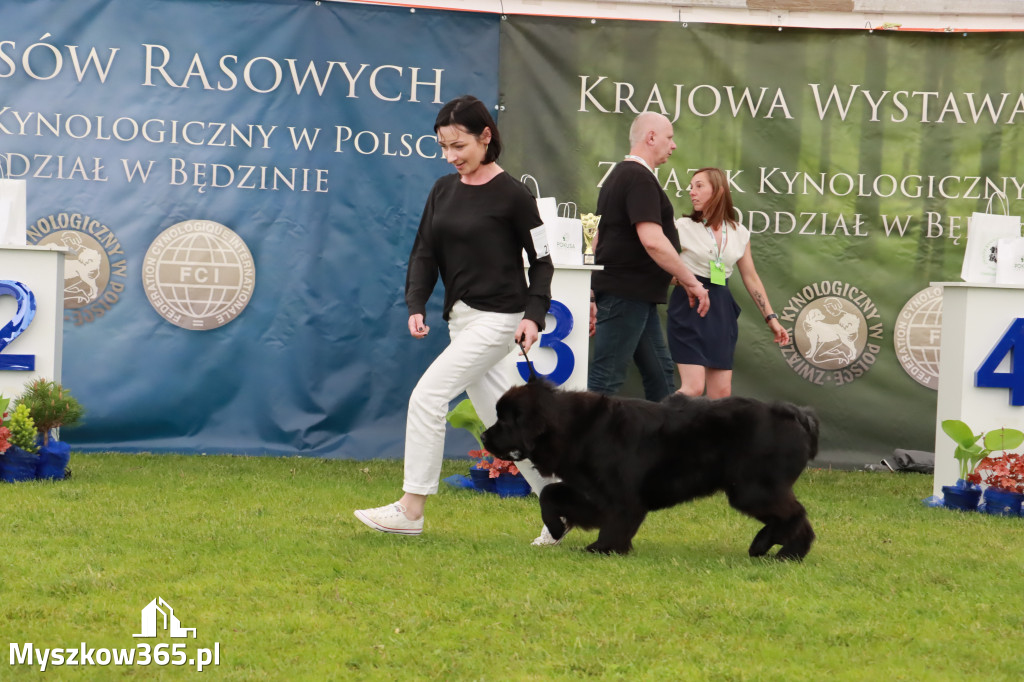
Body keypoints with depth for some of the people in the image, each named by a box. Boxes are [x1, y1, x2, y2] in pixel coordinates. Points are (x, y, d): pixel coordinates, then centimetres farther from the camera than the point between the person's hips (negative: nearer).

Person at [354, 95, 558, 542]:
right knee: (500, 419, 9)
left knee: (428, 396, -14)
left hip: (498, 318, -7)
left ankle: (411, 509, -8)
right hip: (461, 318, 7)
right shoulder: (443, 191, 8)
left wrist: (534, 315, -16)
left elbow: (541, 260, -5)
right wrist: (416, 306, -6)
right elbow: (425, 254, 8)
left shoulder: (512, 195, -9)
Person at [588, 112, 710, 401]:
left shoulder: (620, 175, 19)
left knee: (660, 376, 11)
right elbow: (652, 240, -24)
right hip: (627, 295, -11)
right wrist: (691, 282, -17)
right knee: (605, 380, -8)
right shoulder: (640, 178, -14)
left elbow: (600, 237, 24)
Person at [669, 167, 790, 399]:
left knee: (722, 392, -1)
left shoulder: (739, 233, 8)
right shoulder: (683, 227, -2)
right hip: (688, 308, -4)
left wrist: (771, 318, 13)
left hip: (721, 310, 4)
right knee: (694, 387, -16)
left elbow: (751, 278, 14)